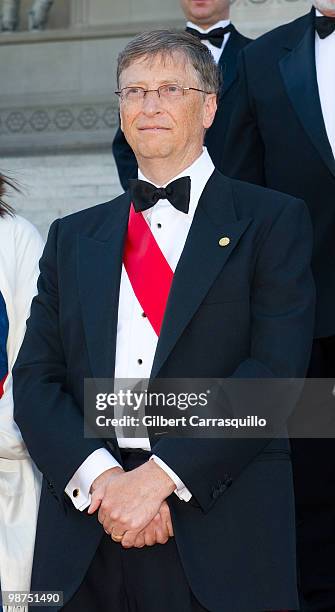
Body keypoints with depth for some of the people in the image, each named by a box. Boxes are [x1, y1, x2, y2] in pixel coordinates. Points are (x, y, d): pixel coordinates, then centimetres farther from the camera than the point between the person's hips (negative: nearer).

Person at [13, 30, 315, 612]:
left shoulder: (272, 221, 4)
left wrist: (158, 476, -15)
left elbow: (275, 368, -8)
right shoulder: (74, 237, 16)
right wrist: (98, 476, -11)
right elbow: (35, 378, 7)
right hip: (84, 532, 3)